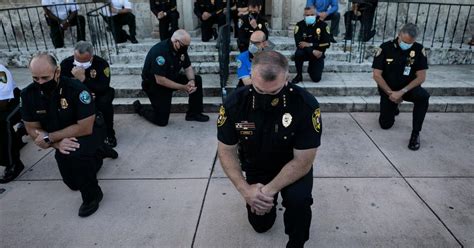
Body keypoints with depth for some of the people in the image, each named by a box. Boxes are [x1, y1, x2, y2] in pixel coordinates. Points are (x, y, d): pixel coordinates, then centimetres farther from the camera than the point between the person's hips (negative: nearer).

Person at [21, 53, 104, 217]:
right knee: (73, 183, 15)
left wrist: (49, 138, -26)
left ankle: (92, 195, -15)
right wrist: (57, 143, -25)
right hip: (60, 140, 6)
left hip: (86, 135, -5)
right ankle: (94, 158, 43)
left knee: (76, 153, -39)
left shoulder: (76, 89, -30)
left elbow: (85, 128, -30)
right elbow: (32, 130, -9)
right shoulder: (28, 94, -15)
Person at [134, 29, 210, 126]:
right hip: (154, 84, -7)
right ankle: (139, 107, 19)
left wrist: (191, 81, -20)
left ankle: (194, 113, 2)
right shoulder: (160, 51, -32)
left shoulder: (181, 49, -8)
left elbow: (188, 68, 2)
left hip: (171, 78, 7)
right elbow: (160, 80, -32)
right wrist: (182, 87, -29)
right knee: (161, 120, -9)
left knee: (197, 80, -9)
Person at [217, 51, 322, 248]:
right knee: (260, 224, 11)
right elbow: (227, 151, -14)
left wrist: (270, 190, -30)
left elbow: (303, 161, -25)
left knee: (299, 200, -32)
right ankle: (270, 200, 44)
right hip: (256, 167, 3)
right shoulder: (234, 103, -25)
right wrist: (244, 189, -26)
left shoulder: (306, 105, -31)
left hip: (294, 167, -2)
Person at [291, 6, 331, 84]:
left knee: (316, 78, -10)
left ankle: (311, 69, 29)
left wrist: (310, 44, -24)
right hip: (305, 52, 0)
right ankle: (299, 75, -10)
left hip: (318, 54, 0)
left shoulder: (322, 25, -10)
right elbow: (298, 43, -21)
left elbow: (327, 43, -16)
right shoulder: (300, 25, -11)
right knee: (298, 54, -36)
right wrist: (313, 51, -31)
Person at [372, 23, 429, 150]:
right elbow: (377, 75, -15)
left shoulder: (419, 49, -12)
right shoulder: (385, 48, -15)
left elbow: (421, 77, -13)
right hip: (388, 89, 0)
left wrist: (402, 92, -25)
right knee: (385, 124, -1)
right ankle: (393, 107, 35)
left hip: (408, 88, 0)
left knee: (424, 96, -34)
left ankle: (415, 133, -19)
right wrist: (391, 93, -17)